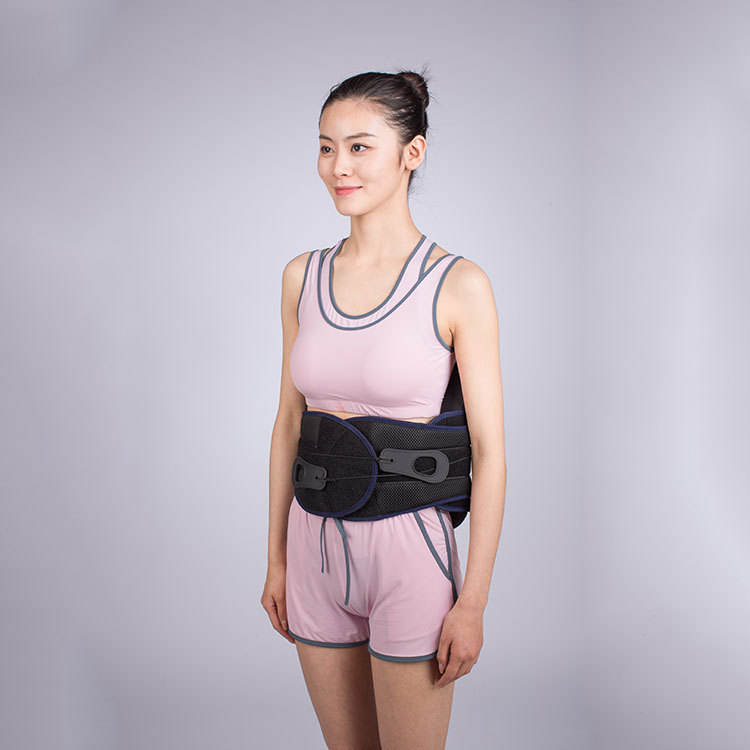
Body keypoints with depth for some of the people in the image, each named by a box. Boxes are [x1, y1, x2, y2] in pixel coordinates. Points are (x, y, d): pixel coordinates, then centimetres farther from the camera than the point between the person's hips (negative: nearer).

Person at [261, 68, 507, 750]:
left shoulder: (458, 285, -11)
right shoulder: (303, 277, 4)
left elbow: (490, 451, -11)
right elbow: (290, 421, 10)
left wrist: (474, 601, -12)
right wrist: (278, 560, 11)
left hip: (408, 548, -4)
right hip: (317, 547, 5)